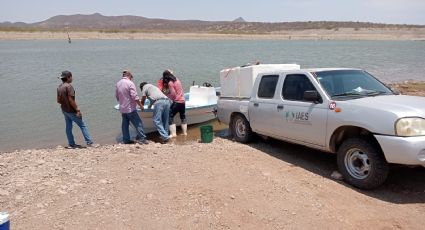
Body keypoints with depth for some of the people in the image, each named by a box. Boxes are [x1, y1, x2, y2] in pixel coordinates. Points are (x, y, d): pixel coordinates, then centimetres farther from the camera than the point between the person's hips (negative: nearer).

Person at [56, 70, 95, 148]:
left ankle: (71, 144, 21)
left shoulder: (59, 87, 7)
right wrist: (77, 109, -19)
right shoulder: (69, 86, -19)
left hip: (64, 110, 8)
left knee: (68, 127, 14)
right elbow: (71, 100, -23)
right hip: (71, 110, -8)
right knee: (82, 125, -1)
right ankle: (89, 143, -1)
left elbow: (58, 100, 11)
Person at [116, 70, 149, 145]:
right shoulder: (130, 83, -14)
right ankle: (142, 139, -2)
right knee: (138, 123, -2)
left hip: (122, 108, 8)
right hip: (130, 108, -7)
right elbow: (135, 96, -20)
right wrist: (140, 105, -11)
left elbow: (117, 96, 17)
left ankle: (126, 140, 19)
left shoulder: (118, 83, 8)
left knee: (125, 124, 14)